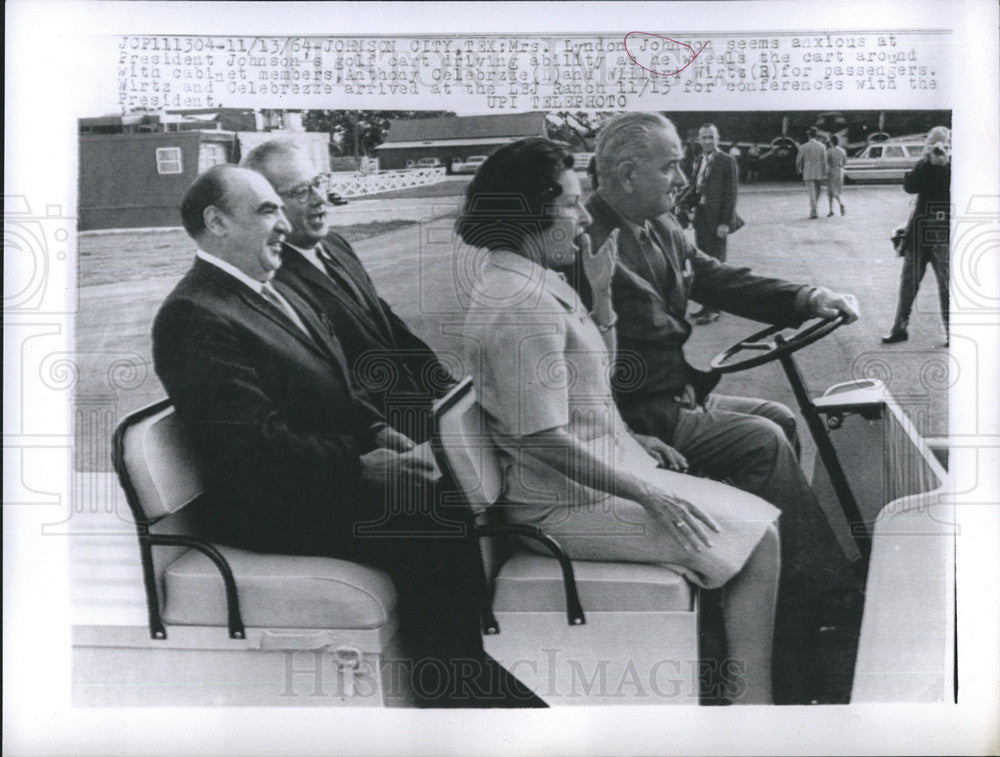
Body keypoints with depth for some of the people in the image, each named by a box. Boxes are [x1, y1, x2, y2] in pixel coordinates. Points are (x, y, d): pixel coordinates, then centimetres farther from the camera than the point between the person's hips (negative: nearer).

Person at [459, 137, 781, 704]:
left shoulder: (531, 281, 10)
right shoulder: (524, 303, -23)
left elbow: (597, 374, 18)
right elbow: (547, 440, -26)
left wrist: (601, 294, 5)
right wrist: (646, 494, -19)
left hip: (597, 472, 11)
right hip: (569, 502, -11)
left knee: (754, 521, 11)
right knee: (758, 539, -8)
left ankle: (749, 696, 13)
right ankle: (754, 700, 2)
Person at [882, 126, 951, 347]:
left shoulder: (952, 166, -1)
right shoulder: (924, 166, 7)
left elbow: (950, 188, -14)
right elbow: (909, 186, -8)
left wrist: (943, 162, -16)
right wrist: (926, 160, -14)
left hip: (944, 236, -3)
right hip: (919, 232, 3)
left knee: (947, 284, -2)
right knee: (909, 280, 7)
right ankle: (900, 328, 18)